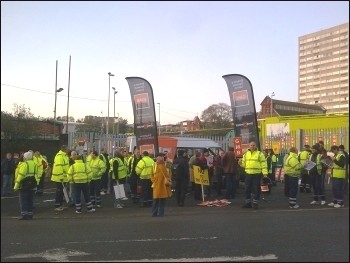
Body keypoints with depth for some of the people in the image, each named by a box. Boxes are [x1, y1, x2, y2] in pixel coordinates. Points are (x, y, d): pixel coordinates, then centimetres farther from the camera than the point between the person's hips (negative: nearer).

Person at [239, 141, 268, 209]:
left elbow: (263, 164, -5)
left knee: (256, 189, 1)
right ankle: (248, 202, 20)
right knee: (247, 189, 9)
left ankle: (255, 203, 11)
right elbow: (244, 164, 17)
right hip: (248, 174, 4)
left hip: (257, 174, -4)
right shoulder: (246, 154, 11)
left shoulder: (260, 154, -2)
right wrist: (241, 163, -5)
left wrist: (265, 173, -13)